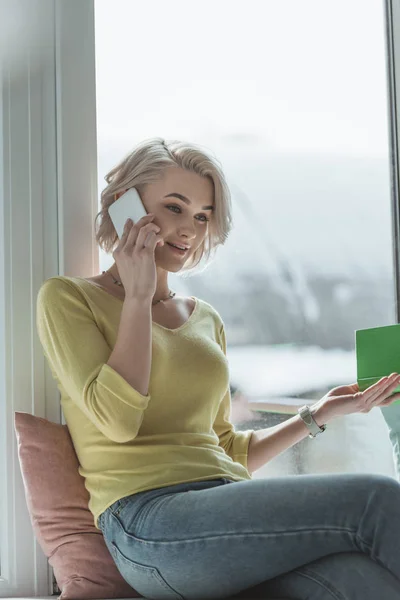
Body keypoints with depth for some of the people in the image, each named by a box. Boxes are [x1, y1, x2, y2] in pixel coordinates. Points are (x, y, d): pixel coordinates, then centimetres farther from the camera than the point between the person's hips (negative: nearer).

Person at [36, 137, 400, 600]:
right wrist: (138, 296, 0)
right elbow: (117, 419, -8)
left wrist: (318, 415, 16)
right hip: (149, 520, -5)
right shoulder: (67, 298, 9)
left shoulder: (207, 319, 26)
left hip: (229, 510, 5)